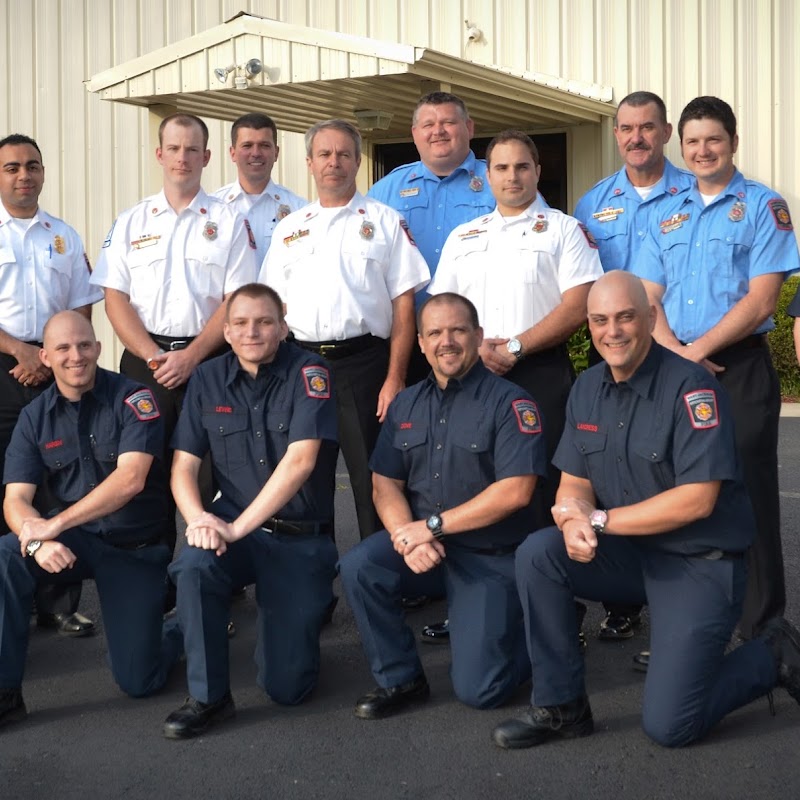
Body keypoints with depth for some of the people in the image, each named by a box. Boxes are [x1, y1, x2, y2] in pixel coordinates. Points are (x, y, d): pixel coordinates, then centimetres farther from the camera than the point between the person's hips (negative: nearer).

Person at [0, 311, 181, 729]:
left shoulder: (132, 398, -11)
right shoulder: (34, 417, 0)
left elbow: (130, 479, -22)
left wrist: (55, 524, -28)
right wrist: (38, 541, -29)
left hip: (137, 549, -3)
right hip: (75, 541, 3)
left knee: (138, 681, -6)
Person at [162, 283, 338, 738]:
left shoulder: (308, 373, -10)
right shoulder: (208, 380, 3)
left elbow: (300, 461, -20)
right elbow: (184, 466, 2)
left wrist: (237, 527, -23)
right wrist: (199, 519, -19)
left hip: (302, 537, -3)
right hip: (234, 526, 3)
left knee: (288, 686, -7)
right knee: (194, 566, -33)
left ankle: (307, 609, 28)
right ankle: (210, 697, -14)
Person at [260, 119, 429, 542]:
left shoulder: (384, 222, 5)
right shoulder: (288, 229, 16)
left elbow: (403, 305, -1)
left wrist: (395, 378, -9)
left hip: (363, 363, -3)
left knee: (372, 478, -4)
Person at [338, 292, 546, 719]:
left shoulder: (509, 402, -10)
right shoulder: (406, 405, 7)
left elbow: (515, 491, -19)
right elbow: (385, 485, 4)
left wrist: (432, 526, -19)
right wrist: (408, 538, -17)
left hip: (490, 556, -5)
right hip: (421, 540, 5)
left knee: (478, 690, -10)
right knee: (358, 567, -25)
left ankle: (528, 635, 23)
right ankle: (400, 679, -3)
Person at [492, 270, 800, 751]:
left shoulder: (692, 386, -18)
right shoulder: (588, 388, 3)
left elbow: (697, 500, -23)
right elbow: (574, 484, 5)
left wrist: (600, 520, -18)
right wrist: (573, 520, -20)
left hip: (700, 563, -6)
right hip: (629, 554, 6)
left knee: (669, 726, -12)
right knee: (538, 554, -19)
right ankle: (560, 706, -4)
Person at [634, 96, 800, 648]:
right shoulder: (668, 215, 15)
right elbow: (648, 298, 9)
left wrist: (700, 348, -13)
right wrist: (674, 351, -9)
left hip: (739, 368, -5)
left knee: (746, 492, -2)